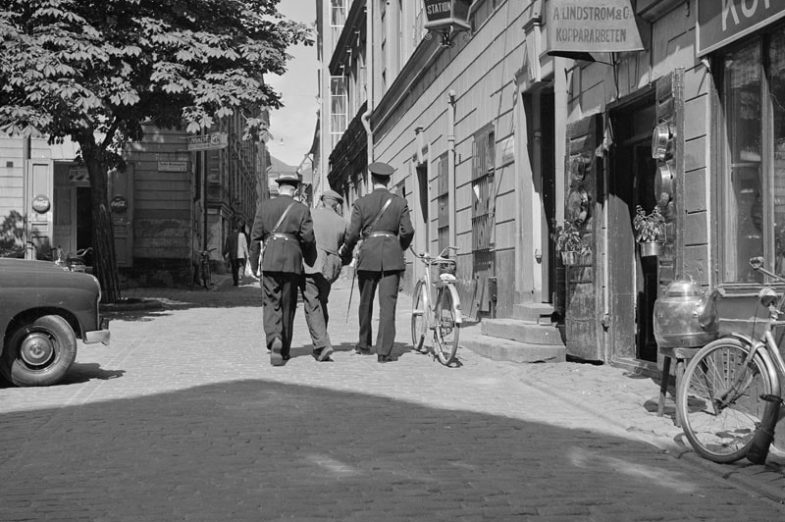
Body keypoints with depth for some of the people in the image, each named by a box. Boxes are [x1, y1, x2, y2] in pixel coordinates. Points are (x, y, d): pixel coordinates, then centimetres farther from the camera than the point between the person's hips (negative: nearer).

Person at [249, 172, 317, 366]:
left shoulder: (264, 207, 6)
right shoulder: (302, 210, 2)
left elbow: (255, 237, 4)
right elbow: (308, 239, -4)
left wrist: (254, 264, 10)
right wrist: (311, 263, 10)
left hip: (270, 261, 0)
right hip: (292, 262, 0)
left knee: (271, 304, 2)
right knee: (288, 306, 10)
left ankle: (274, 339, -23)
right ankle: (283, 350, 18)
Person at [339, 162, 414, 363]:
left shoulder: (361, 203, 0)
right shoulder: (400, 202, 4)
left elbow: (353, 233, -3)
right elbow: (407, 231, 0)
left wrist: (345, 254, 13)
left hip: (368, 255, 0)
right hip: (392, 256, 0)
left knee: (366, 301, 16)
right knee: (388, 303, -3)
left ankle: (364, 344, 30)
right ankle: (384, 352, -9)